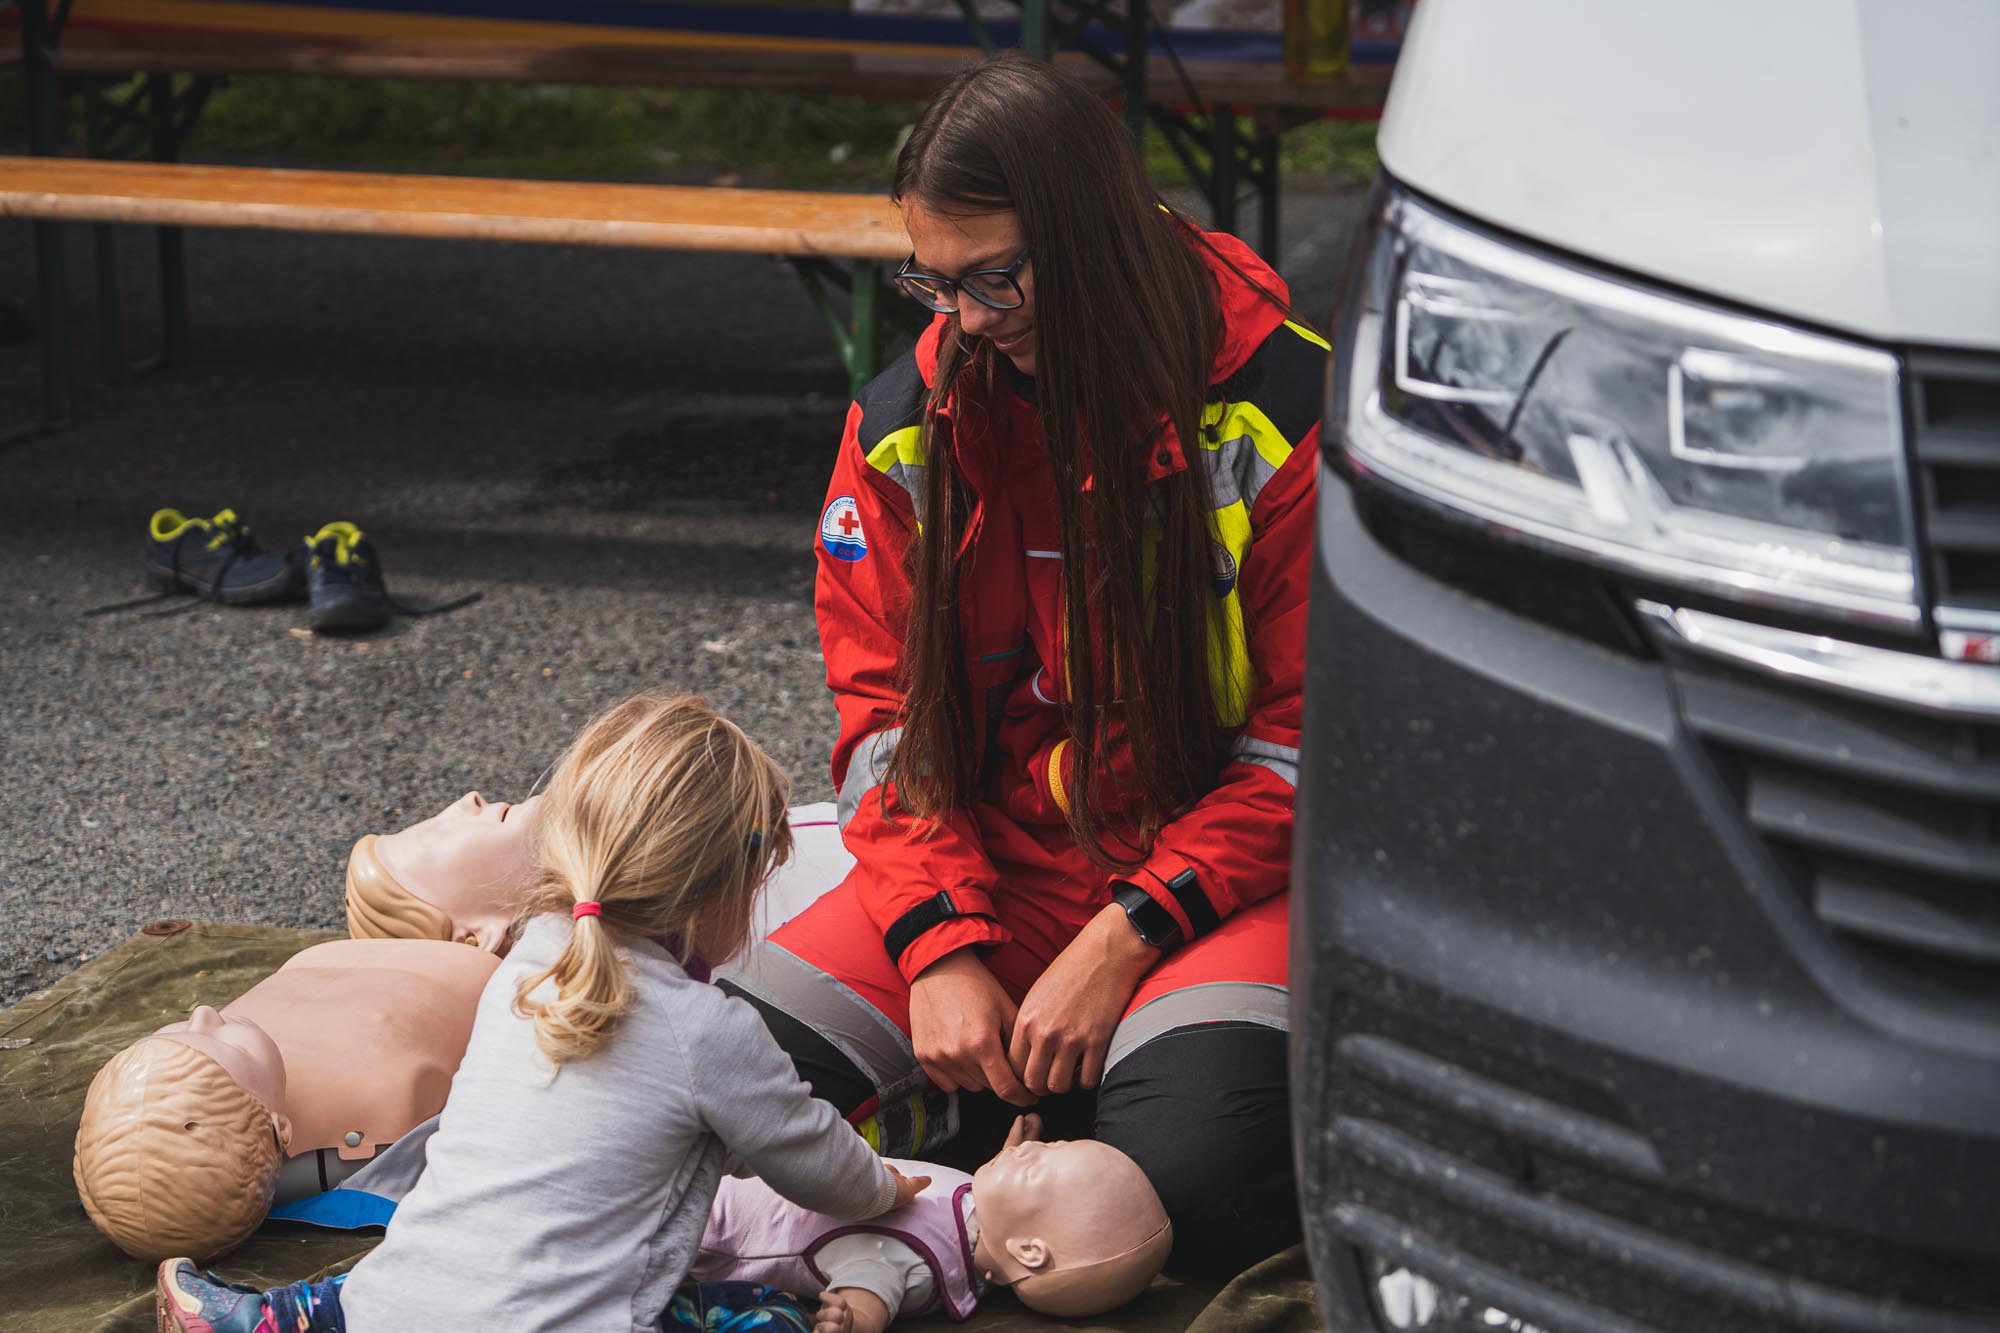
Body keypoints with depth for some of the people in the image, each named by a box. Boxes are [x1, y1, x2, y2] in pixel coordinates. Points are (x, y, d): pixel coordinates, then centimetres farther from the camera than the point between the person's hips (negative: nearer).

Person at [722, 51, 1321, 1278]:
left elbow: (1314, 738, -10)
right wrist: (941, 947, -11)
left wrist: (1124, 941, -17)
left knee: (1199, 1178, -32)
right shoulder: (910, 422, 1)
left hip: (1222, 870, -4)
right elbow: (888, 710, 5)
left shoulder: (1280, 407, -13)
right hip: (1001, 865, 4)